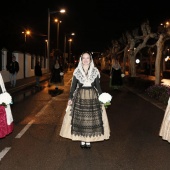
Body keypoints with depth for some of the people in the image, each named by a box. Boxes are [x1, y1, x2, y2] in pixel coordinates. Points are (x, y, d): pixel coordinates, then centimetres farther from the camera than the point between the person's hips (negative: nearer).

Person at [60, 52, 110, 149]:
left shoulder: (95, 71, 3)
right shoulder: (77, 71, 2)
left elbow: (98, 85, 6)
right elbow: (73, 85, 4)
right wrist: (70, 98, -2)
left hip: (92, 97, 0)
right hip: (80, 97, 0)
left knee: (91, 118, 1)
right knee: (79, 118, 0)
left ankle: (89, 140, 14)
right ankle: (82, 140, 15)